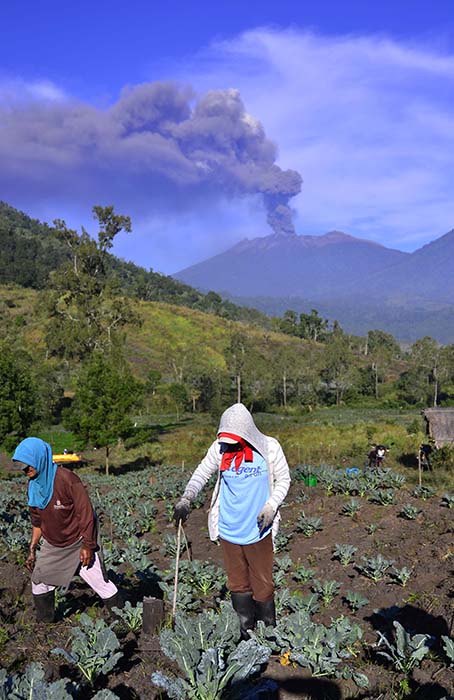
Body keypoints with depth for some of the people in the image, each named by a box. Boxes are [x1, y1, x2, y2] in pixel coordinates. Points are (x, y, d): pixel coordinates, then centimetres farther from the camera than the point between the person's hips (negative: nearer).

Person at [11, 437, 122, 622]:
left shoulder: (67, 479, -26)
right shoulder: (33, 485, -3)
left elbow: (85, 513, -22)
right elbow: (37, 520, 9)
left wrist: (87, 546, -19)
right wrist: (32, 549, 9)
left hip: (78, 542, -7)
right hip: (52, 545, 7)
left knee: (100, 582, -4)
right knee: (39, 580, 12)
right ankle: (44, 623, 32)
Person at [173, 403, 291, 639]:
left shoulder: (269, 448, -10)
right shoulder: (220, 447, -7)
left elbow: (283, 480, 0)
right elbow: (201, 473, 1)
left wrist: (271, 507, -14)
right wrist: (186, 499, -15)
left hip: (258, 529, -2)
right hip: (228, 529, 2)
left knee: (263, 584, 8)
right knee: (237, 584, 15)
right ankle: (246, 632, 31)